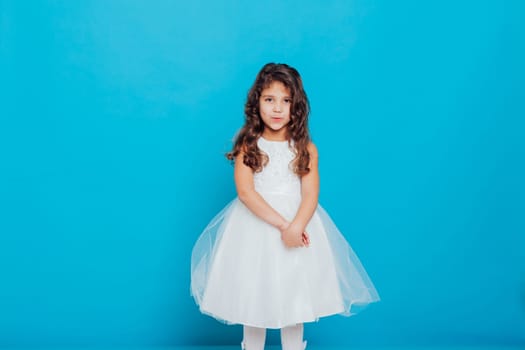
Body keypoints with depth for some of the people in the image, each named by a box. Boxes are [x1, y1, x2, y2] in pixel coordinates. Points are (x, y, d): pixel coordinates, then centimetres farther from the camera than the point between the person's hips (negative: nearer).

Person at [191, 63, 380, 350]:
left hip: (299, 220, 1)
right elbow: (245, 191, -14)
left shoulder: (305, 149, -1)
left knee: (294, 297, 9)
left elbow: (310, 195, -9)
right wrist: (281, 224, -23)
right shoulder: (247, 146, -4)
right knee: (252, 297, 8)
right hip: (255, 224, 0)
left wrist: (296, 227, -29)